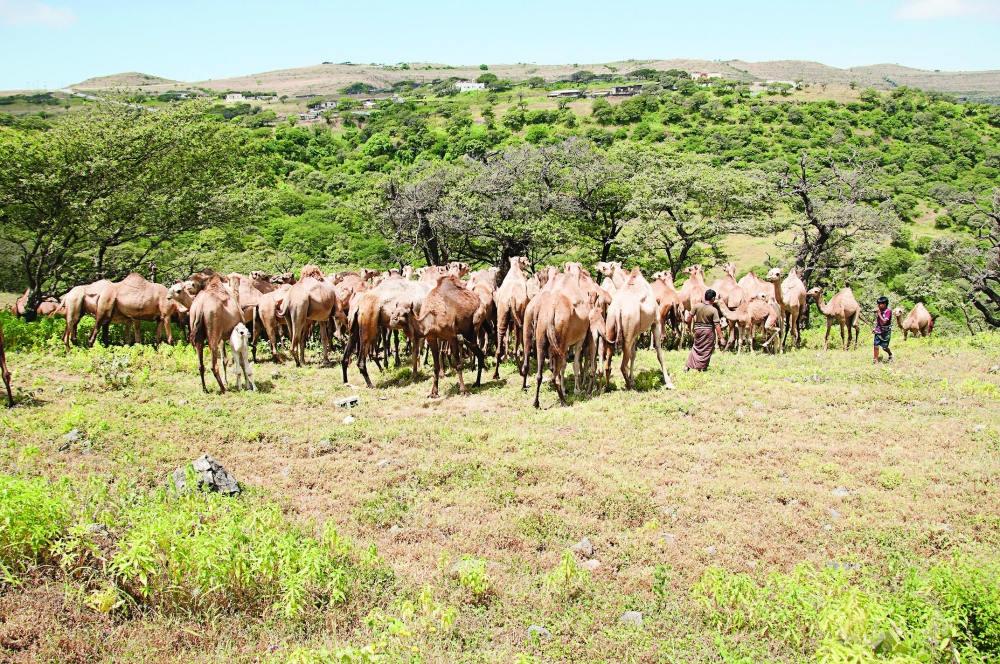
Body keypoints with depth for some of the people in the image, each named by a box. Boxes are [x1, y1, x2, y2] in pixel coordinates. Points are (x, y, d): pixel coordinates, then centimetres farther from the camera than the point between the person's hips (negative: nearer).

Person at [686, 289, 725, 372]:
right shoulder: (714, 310, -15)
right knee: (706, 350, 10)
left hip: (698, 330, 4)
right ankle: (702, 367, 14)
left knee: (696, 348, 17)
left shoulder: (697, 306, -6)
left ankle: (688, 366, 11)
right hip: (708, 331, -4)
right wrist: (721, 337, -14)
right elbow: (717, 325, -17)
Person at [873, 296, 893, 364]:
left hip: (885, 332, -5)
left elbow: (884, 321, -23)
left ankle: (890, 354, 31)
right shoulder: (879, 310, 3)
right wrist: (875, 328, 10)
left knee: (884, 347, 0)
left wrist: (879, 313, -22)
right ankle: (876, 360, 8)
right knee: (876, 346, -1)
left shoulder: (888, 311, -14)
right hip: (878, 331, 5)